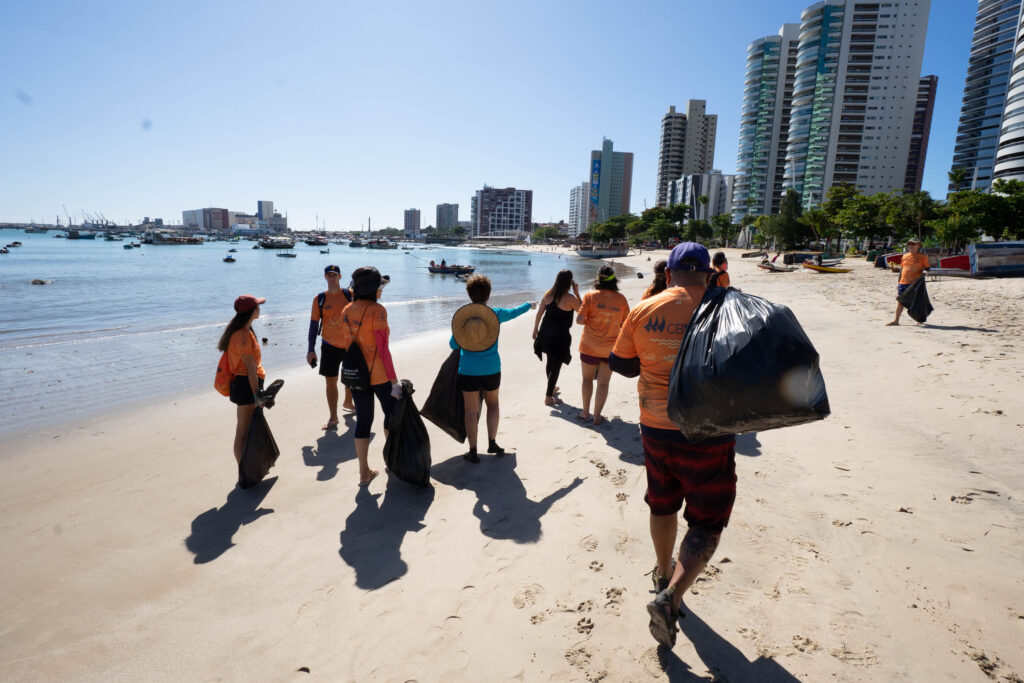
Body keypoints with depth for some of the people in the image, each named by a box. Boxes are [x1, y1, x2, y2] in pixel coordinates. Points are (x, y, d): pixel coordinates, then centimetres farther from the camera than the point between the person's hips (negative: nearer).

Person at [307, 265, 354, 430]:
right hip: (330, 346, -1)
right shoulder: (319, 299, -2)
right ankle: (333, 417, 8)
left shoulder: (350, 295, -3)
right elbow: (314, 324, 1)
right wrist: (310, 350, -2)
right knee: (331, 381, -1)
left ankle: (348, 402, 45)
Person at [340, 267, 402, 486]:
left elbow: (347, 345, 10)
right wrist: (394, 381, -13)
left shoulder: (347, 311, 3)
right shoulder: (377, 310, -17)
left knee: (362, 420, 11)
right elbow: (383, 350, -18)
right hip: (379, 374, -5)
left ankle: (364, 472, 15)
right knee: (392, 413, 18)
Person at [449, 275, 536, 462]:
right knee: (492, 404, 23)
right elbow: (513, 312, 17)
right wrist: (529, 304, 36)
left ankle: (473, 452, 13)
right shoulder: (495, 314, -4)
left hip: (468, 371, -1)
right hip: (491, 370, 1)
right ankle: (492, 443, 26)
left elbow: (453, 344, -2)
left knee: (471, 410, 6)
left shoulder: (462, 315, -7)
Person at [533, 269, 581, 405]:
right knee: (556, 365, 3)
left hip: (545, 333, 6)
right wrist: (577, 293, -2)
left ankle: (551, 388, 43)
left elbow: (539, 313, 6)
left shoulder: (549, 294, 1)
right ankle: (549, 397, 6)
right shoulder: (569, 298, -16)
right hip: (560, 336, -6)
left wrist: (535, 329, 17)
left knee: (550, 361, 23)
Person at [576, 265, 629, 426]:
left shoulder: (590, 296, -9)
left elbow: (579, 319, -13)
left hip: (590, 346, -1)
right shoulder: (621, 300, -3)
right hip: (611, 348, 1)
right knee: (603, 383, 8)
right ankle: (597, 416, 14)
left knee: (587, 378, 17)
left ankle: (585, 412, 23)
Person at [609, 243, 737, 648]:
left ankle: (664, 574, 45)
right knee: (707, 522, 11)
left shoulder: (644, 310, -4)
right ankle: (670, 598, -4)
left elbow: (619, 364, 5)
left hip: (655, 428, 4)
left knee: (662, 506, 24)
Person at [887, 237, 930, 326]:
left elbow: (926, 268, 4)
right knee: (900, 301, 3)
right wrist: (899, 282, 15)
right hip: (903, 283, 4)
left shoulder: (923, 256, 1)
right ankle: (896, 320, 8)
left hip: (916, 283, -3)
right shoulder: (905, 256, 13)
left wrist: (924, 272, -19)